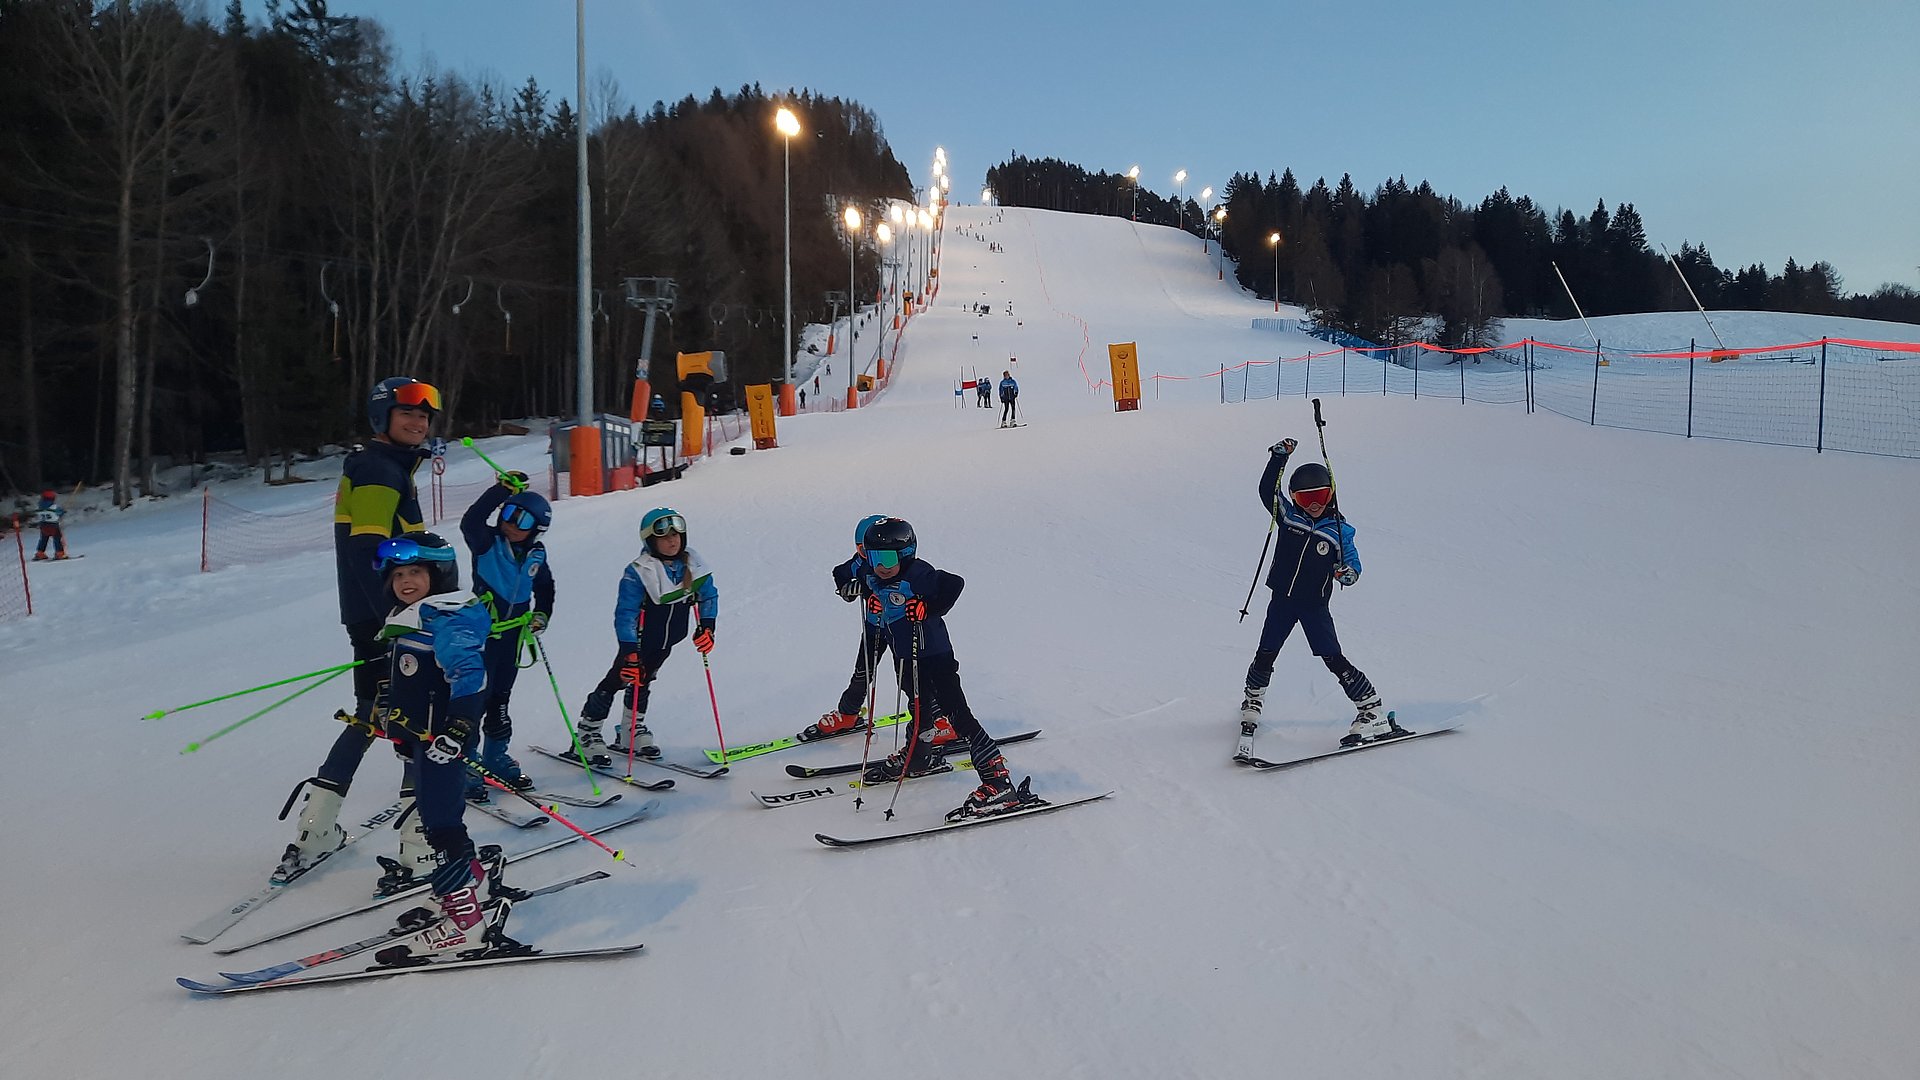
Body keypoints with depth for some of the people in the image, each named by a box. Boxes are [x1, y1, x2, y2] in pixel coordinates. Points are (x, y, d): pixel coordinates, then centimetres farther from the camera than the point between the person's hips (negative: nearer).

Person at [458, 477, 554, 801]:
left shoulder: (536, 555, 3)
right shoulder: (487, 542, -11)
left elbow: (545, 587, 21)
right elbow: (470, 522, -32)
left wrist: (541, 615, 6)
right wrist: (503, 490, -36)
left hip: (512, 636, 5)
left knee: (500, 699, 17)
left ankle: (496, 758, 30)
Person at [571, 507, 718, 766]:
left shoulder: (693, 564, -9)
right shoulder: (638, 573, -26)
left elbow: (708, 596, 5)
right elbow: (625, 615, -27)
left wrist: (706, 628, -7)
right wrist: (631, 653, -33)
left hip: (666, 642, 5)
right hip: (639, 641, -5)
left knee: (642, 681, 18)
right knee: (618, 679, -5)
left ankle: (632, 734, 29)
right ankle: (587, 733, 8)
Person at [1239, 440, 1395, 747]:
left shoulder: (1339, 530, -2)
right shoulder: (1288, 515, 1)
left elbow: (1352, 562, 3)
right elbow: (1267, 491, -6)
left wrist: (1348, 572, -21)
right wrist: (1278, 458, -16)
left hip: (1315, 605, -2)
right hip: (1282, 600, 3)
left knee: (1333, 659, -8)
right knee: (1265, 656, 10)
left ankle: (1372, 712, -2)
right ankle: (1252, 703, 34)